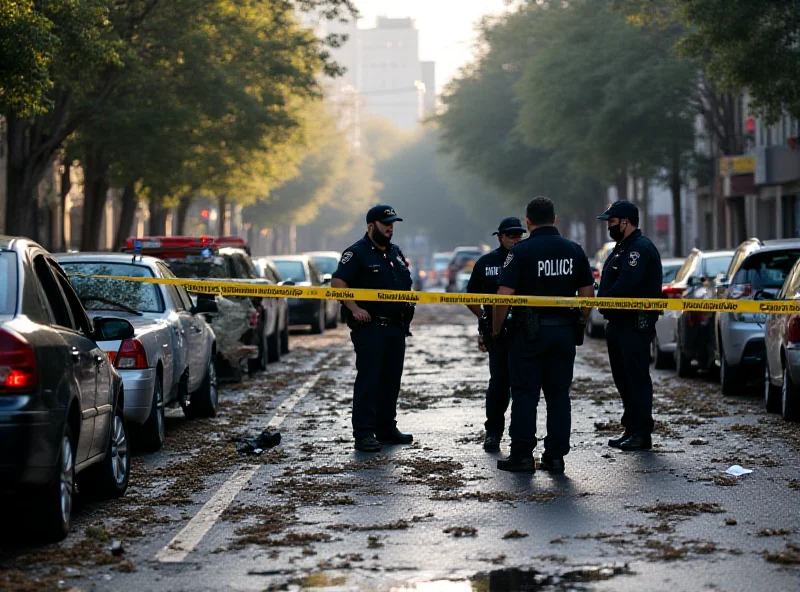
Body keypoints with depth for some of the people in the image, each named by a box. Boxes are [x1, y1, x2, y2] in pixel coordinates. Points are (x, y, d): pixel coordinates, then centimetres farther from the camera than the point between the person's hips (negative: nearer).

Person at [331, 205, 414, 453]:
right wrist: (354, 309, -21)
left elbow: (405, 284, 28)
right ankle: (363, 434, -8)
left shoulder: (395, 253, 18)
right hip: (369, 326, -8)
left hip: (396, 327, 8)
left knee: (391, 379, 11)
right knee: (368, 379, -9)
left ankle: (386, 428, 20)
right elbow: (337, 282, -15)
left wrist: (407, 311, 15)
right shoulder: (357, 253, -6)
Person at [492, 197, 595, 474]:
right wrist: (578, 324, 20)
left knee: (525, 393, 2)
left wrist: (495, 329, -2)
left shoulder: (521, 251, -9)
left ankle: (522, 455, 1)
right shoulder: (574, 250, 6)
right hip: (565, 332, 4)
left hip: (529, 331, -4)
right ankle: (556, 456, 9)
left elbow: (504, 295, -13)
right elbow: (587, 294, 8)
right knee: (558, 394, 9)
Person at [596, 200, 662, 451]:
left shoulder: (641, 248, -13)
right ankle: (631, 430, 20)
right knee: (623, 379, 13)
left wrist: (603, 299, -12)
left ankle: (642, 434, -6)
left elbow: (626, 283, -24)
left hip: (636, 324, -11)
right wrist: (602, 301, 3)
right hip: (619, 323, 11)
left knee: (637, 378, -8)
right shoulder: (621, 249, 22)